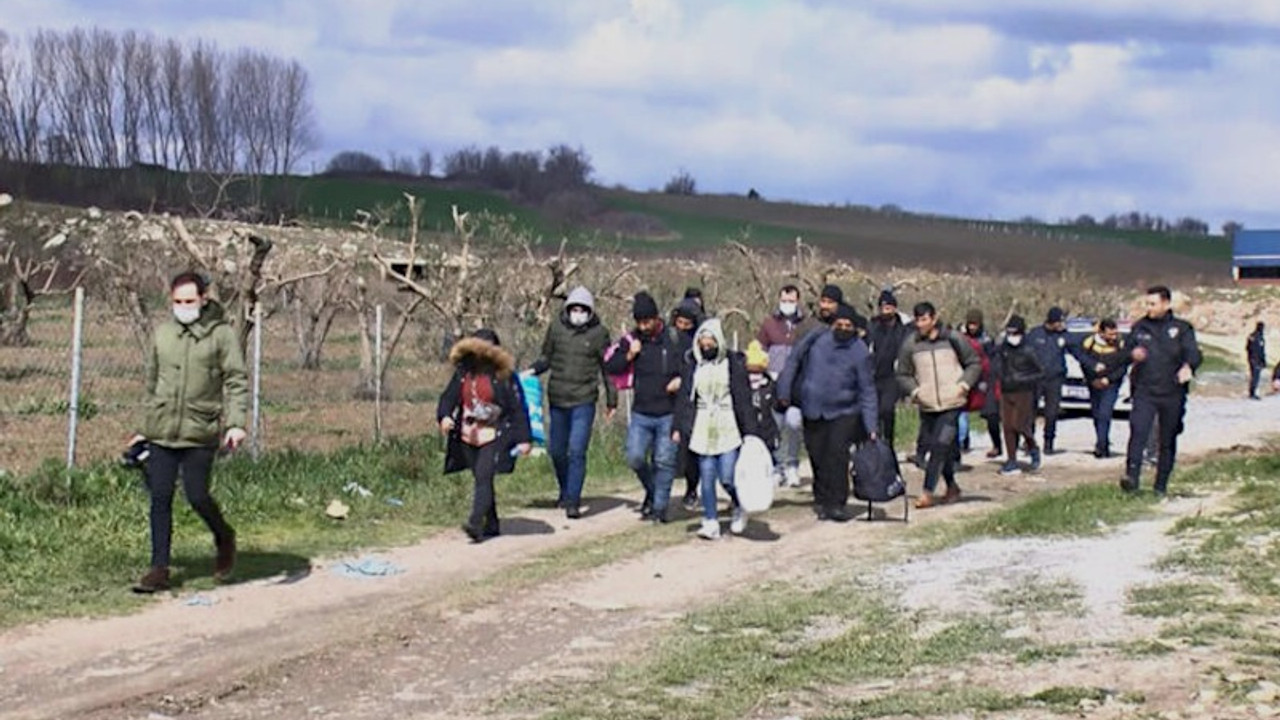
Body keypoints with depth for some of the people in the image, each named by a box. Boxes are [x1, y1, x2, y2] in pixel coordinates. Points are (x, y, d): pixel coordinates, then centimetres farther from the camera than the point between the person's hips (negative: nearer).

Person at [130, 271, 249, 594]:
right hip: (162, 432, 4)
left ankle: (224, 539, 25)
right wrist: (145, 429, 21)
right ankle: (159, 570, 9)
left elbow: (237, 382, -5)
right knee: (160, 499, 2)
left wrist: (236, 423, -18)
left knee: (197, 496, -6)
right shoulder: (162, 334, 10)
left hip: (200, 433, -4)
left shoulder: (222, 334, -2)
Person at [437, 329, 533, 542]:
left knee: (483, 477, -18)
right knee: (482, 480, 11)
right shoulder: (463, 371, 5)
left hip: (494, 435, -5)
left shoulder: (503, 375, -7)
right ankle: (491, 526, 21)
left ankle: (475, 523, -27)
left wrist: (524, 438, -9)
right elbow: (449, 396, 5)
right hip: (468, 436, 5)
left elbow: (518, 407, -6)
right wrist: (444, 416, -17)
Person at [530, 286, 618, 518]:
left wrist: (611, 400, 8)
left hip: (584, 401, -3)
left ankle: (572, 502, -7)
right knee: (557, 451, 12)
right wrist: (533, 371, -7)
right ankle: (566, 492, 33)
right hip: (557, 399, 3)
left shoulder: (599, 333, -2)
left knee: (577, 451, -11)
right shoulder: (556, 327, 2)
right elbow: (547, 357, 12)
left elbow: (607, 368, 6)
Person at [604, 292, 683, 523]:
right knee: (635, 457, -4)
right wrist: (628, 356, -9)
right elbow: (610, 366, 6)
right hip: (641, 414, 3)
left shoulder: (673, 340, -4)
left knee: (664, 461, 1)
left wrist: (682, 379, -14)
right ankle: (651, 491, 23)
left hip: (668, 415, -2)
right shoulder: (632, 340, 4)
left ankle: (660, 506, 11)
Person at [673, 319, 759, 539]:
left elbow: (743, 399, -2)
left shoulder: (734, 363, -2)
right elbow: (685, 397, 11)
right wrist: (679, 427, 5)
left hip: (728, 429, -3)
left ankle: (739, 508, 23)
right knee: (707, 478, 2)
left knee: (727, 478, -6)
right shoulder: (694, 366, 7)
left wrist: (749, 431, -5)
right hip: (703, 430, 3)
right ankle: (710, 523, 9)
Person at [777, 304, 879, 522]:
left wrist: (870, 426, -9)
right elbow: (794, 361, 9)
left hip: (844, 413, -2)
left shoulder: (860, 352, -6)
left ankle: (836, 504, -10)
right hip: (813, 412, 2)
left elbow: (867, 391, -4)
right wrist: (784, 391, 5)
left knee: (837, 454, -16)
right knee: (817, 457, 6)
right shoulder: (816, 339, -3)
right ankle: (821, 500, 22)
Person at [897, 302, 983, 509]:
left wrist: (964, 384, -5)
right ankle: (952, 487, 29)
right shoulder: (910, 345, 1)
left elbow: (974, 363, 10)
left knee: (941, 445, -14)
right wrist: (914, 391, -8)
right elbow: (903, 375, 10)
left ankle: (928, 492, -12)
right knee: (933, 447, 9)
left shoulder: (952, 340, -1)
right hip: (927, 406, 3)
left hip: (952, 403, -3)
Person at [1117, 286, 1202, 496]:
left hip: (1172, 394, 0)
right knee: (1138, 432, -20)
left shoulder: (1181, 329, 3)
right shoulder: (1140, 327, 10)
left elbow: (1193, 353, -10)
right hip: (1144, 392, 0)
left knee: (1168, 441, 7)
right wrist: (1131, 355, -11)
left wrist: (1188, 366, -33)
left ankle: (1161, 485, 17)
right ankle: (1132, 477, -27)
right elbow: (1121, 356, 13)